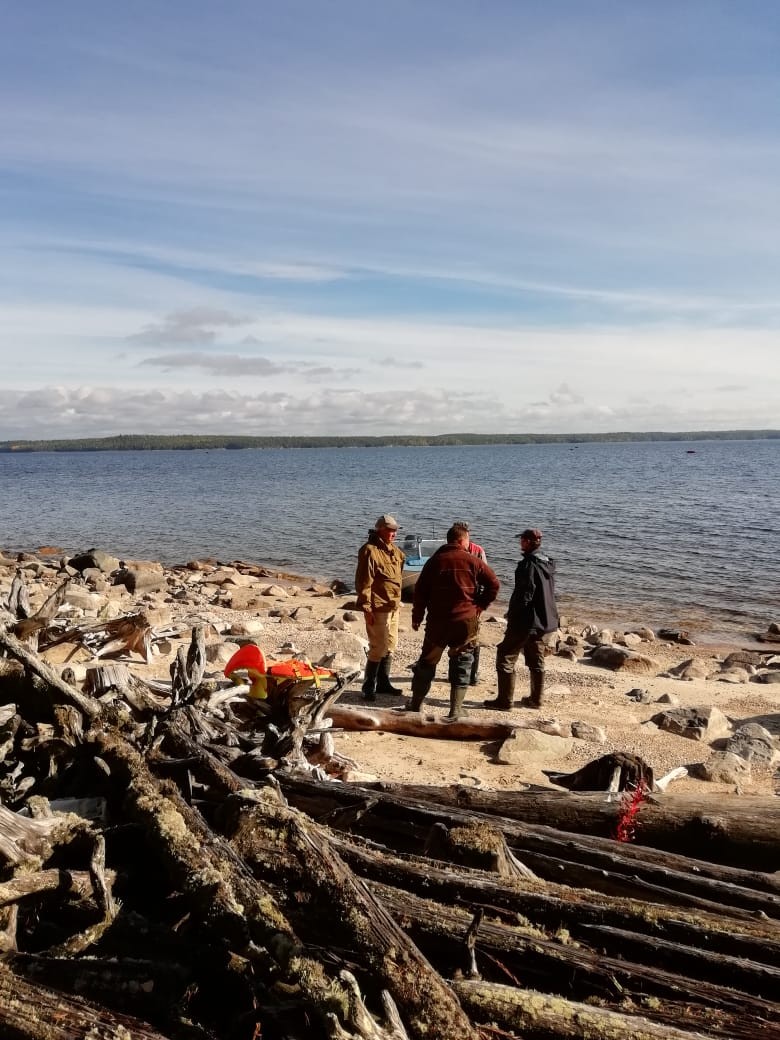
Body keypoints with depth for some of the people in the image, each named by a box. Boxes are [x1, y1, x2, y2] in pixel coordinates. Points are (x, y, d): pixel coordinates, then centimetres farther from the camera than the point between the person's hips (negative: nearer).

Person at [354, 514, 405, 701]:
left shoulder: (394, 551, 14)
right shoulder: (370, 550, -13)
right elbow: (363, 581, -17)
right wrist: (367, 608, -20)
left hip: (393, 606, 9)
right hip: (378, 608, -9)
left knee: (390, 646, 15)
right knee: (379, 647, -8)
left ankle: (383, 683, 27)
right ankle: (369, 686, 2)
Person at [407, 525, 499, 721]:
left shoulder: (434, 561, 4)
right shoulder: (472, 561, -1)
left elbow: (420, 591, 3)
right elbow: (493, 584, -4)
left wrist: (417, 617, 10)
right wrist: (479, 606, 4)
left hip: (437, 621, 1)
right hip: (466, 620, -1)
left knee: (426, 663, 13)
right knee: (461, 665, 8)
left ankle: (415, 705, 22)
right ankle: (455, 711, 7)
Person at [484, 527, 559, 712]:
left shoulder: (529, 564, -18)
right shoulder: (548, 564, 9)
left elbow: (524, 595, -21)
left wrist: (512, 614, -10)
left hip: (525, 622, -9)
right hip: (544, 621, 9)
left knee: (505, 657, -2)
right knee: (536, 660, 17)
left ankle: (505, 701, -1)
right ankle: (536, 699, 24)